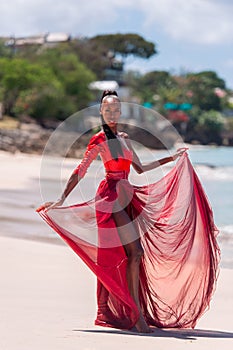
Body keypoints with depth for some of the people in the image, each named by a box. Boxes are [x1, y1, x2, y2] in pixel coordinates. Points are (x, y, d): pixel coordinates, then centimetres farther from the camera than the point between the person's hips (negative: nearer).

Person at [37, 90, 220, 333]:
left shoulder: (124, 138, 18)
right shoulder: (99, 139, -3)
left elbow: (140, 168, 26)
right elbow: (81, 170, -5)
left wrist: (171, 158, 28)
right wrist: (62, 199, -10)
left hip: (127, 197, 7)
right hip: (112, 196, -7)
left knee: (117, 257, 5)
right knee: (135, 252, -15)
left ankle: (111, 311, 9)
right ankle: (137, 314, -14)